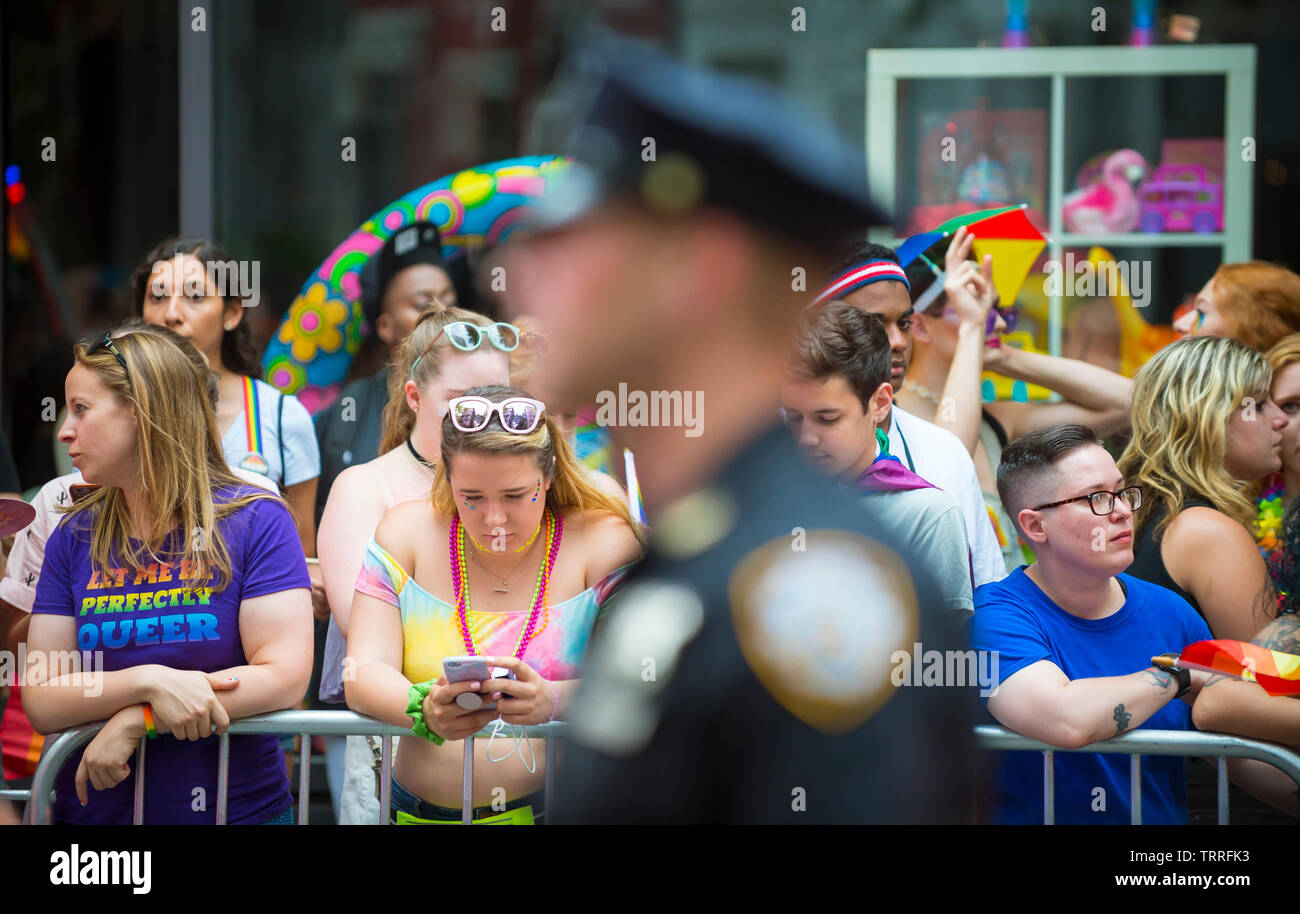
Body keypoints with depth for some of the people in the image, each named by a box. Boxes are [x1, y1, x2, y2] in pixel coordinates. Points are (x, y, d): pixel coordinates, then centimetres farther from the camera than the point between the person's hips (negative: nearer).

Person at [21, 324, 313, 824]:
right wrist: (150, 681, -18)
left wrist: (136, 721, -14)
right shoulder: (73, 539, 7)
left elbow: (285, 675, -11)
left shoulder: (255, 519, -2)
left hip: (237, 805, -3)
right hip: (93, 810, 3)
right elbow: (40, 701, -2)